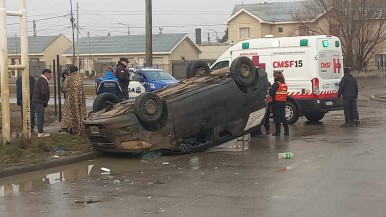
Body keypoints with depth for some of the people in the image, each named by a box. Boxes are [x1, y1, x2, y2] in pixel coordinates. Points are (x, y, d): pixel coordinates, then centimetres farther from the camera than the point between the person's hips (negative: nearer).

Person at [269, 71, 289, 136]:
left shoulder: (276, 84, -15)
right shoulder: (285, 84, 9)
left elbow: (271, 93, -20)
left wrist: (270, 90, 0)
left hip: (276, 102, -7)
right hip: (283, 101, 7)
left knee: (277, 117, 0)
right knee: (283, 116, 11)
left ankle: (277, 132, 3)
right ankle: (287, 131, 8)